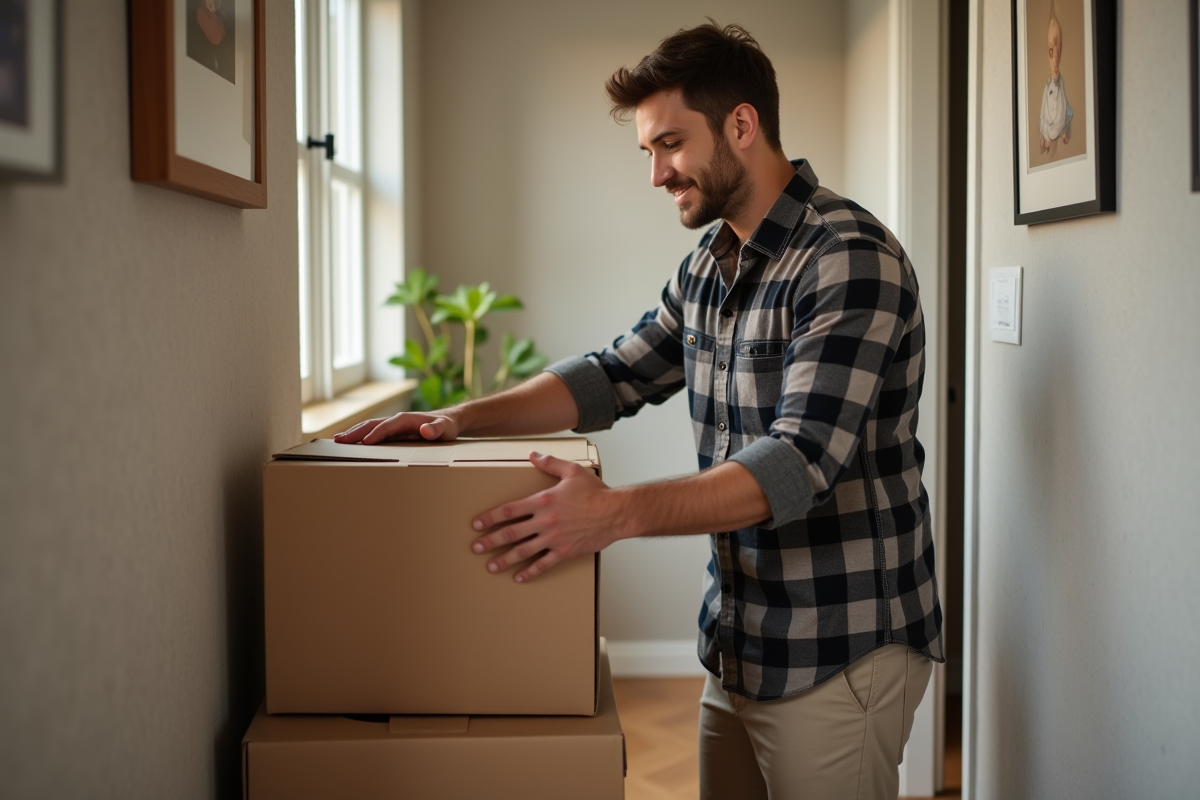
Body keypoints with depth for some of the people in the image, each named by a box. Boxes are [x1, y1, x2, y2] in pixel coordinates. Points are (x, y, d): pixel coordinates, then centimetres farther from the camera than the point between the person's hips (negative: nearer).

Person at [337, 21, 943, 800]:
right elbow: (615, 377, 15)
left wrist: (618, 513, -35)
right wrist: (461, 419, 2)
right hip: (740, 645, 8)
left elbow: (803, 463, -26)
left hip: (837, 654, -7)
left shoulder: (849, 257, -18)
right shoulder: (707, 267, 9)